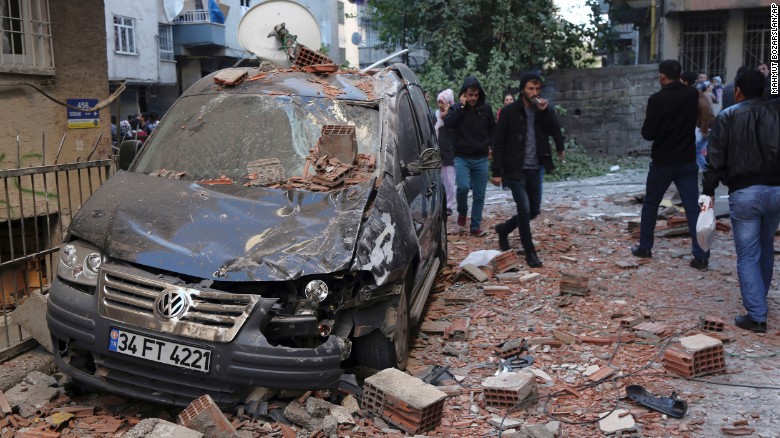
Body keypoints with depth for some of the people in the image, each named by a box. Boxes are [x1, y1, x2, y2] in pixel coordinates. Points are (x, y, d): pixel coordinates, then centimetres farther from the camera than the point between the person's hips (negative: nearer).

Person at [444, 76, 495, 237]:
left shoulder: (486, 108, 5)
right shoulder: (456, 108, -1)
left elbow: (492, 128, 17)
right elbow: (448, 123, -20)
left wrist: (492, 145, 5)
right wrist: (461, 106, -18)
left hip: (481, 158, 3)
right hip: (462, 157, -2)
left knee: (479, 194, 4)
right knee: (463, 186, -21)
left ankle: (475, 226, 15)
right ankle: (462, 212, 8)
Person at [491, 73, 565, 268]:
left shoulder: (544, 111, 6)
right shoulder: (510, 111, -6)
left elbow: (556, 133, -7)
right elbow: (499, 142, -7)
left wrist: (545, 111, -18)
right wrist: (497, 171, -12)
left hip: (535, 170, 5)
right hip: (515, 170, -5)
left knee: (534, 210, 11)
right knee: (524, 209, -10)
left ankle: (504, 229, 35)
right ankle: (530, 252, 4)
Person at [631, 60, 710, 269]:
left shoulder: (657, 100, -15)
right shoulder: (693, 95, 0)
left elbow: (647, 133, -12)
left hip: (662, 161, -3)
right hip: (687, 161, 3)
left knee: (650, 205, 14)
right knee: (693, 207, 2)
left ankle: (644, 247, 23)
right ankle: (701, 255, -2)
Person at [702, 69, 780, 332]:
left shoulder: (727, 117, -2)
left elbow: (716, 160, -5)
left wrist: (708, 191, 0)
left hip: (744, 192, -4)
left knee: (748, 255, 0)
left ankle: (756, 316, -2)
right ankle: (758, 301, 35)